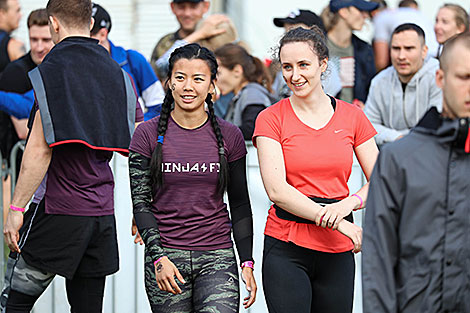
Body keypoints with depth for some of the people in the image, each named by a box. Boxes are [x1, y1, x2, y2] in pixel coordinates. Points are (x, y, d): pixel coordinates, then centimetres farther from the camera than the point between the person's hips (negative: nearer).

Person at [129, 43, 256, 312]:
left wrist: (247, 262, 6)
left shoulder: (229, 136, 5)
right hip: (165, 257, 0)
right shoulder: (148, 134, 2)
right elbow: (141, 203, 0)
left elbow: (240, 204, 11)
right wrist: (158, 258, -10)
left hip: (217, 259, 0)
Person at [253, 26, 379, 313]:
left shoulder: (352, 116, 7)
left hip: (337, 251, 3)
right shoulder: (271, 119, -1)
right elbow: (277, 190, -11)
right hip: (286, 248, -3)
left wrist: (349, 203, -15)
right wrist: (336, 222, -16)